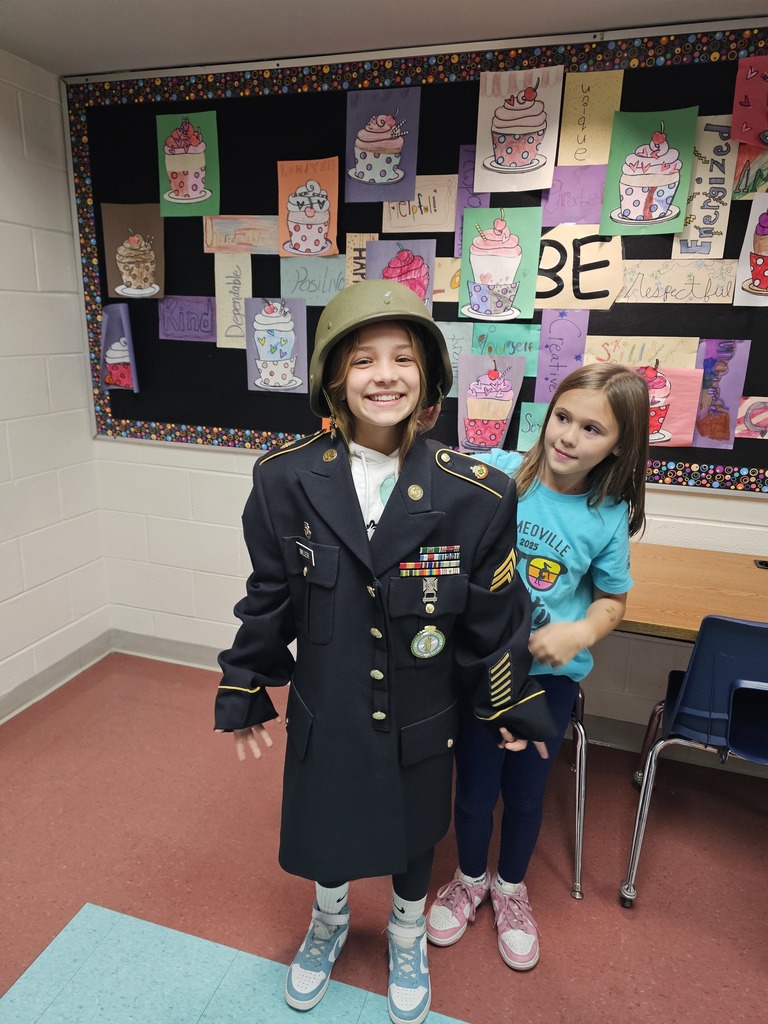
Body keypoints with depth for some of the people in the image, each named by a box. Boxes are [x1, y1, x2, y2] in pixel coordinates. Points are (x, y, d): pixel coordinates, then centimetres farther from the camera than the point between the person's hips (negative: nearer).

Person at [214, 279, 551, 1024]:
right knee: (324, 828, 25)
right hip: (323, 714, 1)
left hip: (420, 721, 0)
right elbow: (267, 601, -5)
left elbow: (495, 615, -7)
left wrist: (506, 704, 4)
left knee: (412, 834, 25)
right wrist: (244, 697, 4)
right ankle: (328, 922, 62)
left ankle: (407, 938, 60)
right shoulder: (286, 481, -16)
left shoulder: (475, 496, -19)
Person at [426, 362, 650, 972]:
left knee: (527, 791, 19)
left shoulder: (608, 517, -10)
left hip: (551, 673, 1)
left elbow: (612, 600, 2)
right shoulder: (494, 473, -16)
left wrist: (582, 631, -17)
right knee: (476, 788, 14)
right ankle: (471, 878, 48)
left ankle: (511, 887, 51)